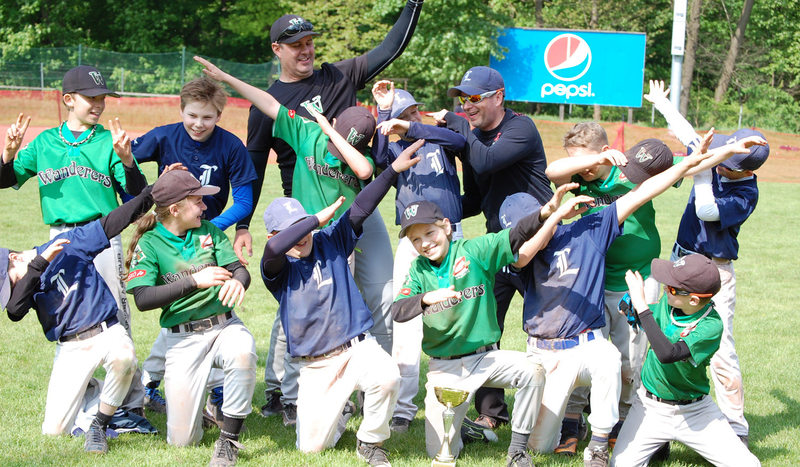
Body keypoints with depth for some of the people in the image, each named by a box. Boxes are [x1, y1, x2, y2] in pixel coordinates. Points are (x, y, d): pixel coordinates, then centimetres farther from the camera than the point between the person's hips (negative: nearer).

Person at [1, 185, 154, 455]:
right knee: (54, 430, -7)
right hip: (71, 348, 2)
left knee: (123, 357, -40)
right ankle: (87, 392, 25)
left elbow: (112, 222, -1)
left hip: (107, 332, -2)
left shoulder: (70, 244, -2)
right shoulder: (26, 280, 3)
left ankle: (99, 425, -19)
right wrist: (39, 263, -23)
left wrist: (154, 191, -5)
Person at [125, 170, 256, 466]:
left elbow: (241, 270, 1)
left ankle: (228, 441, -21)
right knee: (183, 440, -5)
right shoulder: (149, 244, -4)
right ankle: (197, 401, 32)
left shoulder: (209, 231, 8)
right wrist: (194, 281, -26)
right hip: (183, 339, -2)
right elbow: (143, 299, -17)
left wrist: (236, 281, -25)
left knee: (243, 354, -38)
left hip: (225, 325, 2)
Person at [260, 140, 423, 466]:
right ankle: (341, 411, 35)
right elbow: (274, 249, -27)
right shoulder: (277, 268, -4)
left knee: (386, 377, -34)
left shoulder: (331, 242, 5)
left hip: (356, 347, 0)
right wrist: (319, 218, -21)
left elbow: (361, 208, -1)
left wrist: (394, 170, -10)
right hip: (315, 365, 0)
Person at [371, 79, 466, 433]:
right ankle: (403, 408, -5)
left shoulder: (438, 139, 10)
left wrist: (411, 128, -23)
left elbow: (458, 141, -14)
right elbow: (379, 160, -12)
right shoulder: (396, 149, 11)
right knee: (405, 322, -7)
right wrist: (384, 111, -13)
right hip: (411, 242, 0)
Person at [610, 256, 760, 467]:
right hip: (651, 408, 4)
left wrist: (641, 305, -35)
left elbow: (667, 354, -36)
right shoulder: (668, 302, -7)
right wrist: (632, 306, -8)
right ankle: (659, 442, 12)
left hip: (695, 411, -4)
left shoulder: (711, 326, -24)